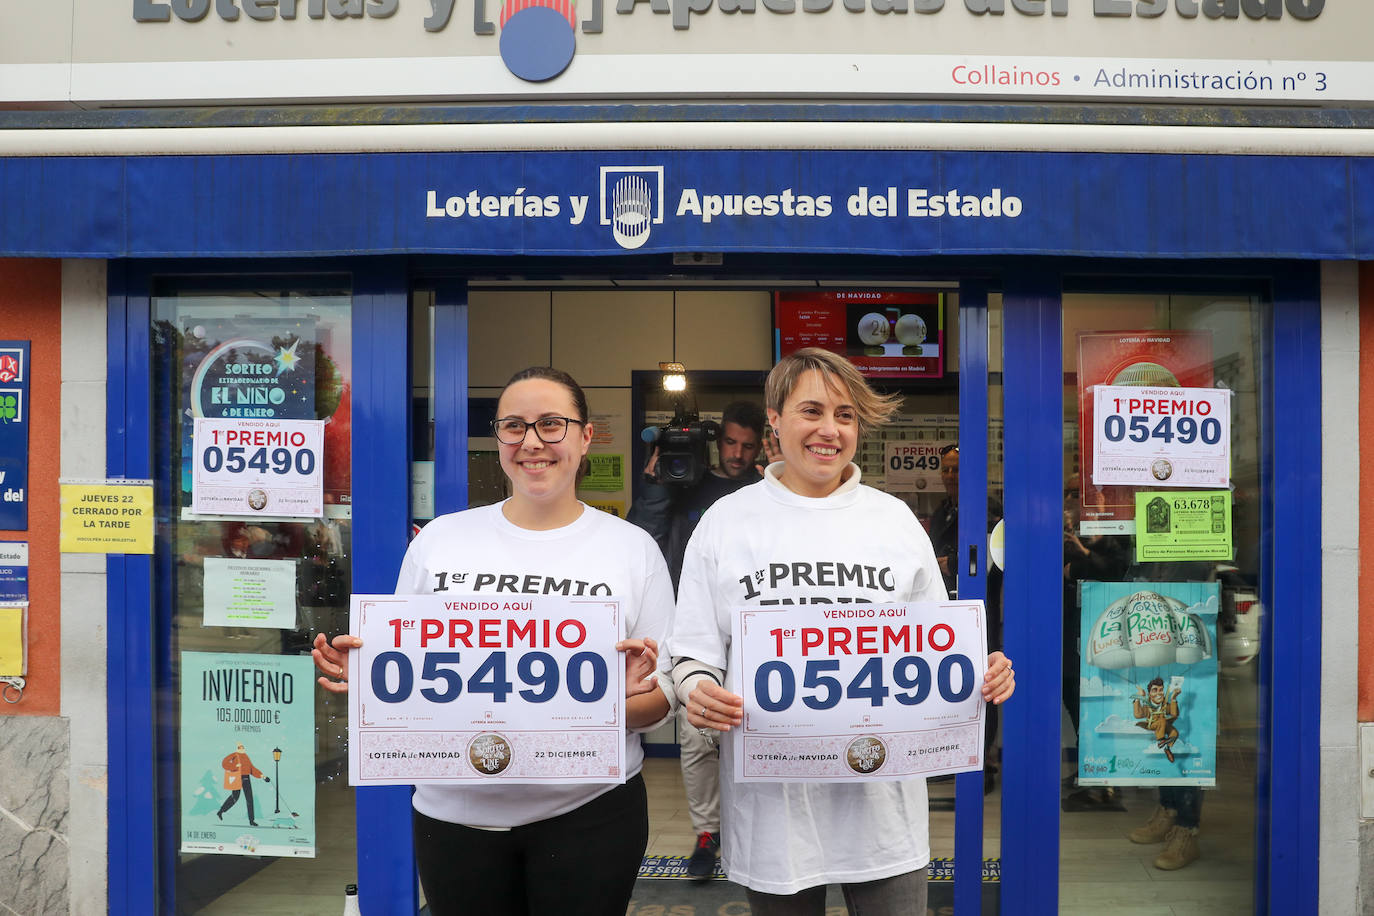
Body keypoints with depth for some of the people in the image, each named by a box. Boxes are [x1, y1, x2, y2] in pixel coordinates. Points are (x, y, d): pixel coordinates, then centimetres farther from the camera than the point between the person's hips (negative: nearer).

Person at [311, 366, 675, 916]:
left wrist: (622, 700, -20)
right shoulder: (440, 540, 3)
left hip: (589, 812, -1)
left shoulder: (632, 547, 0)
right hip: (455, 813, 2)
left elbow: (661, 699, 1)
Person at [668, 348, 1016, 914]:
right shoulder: (727, 520, 1)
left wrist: (981, 676, -8)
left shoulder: (896, 519, 6)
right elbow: (693, 651, 2)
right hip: (772, 800, -1)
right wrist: (698, 691, -19)